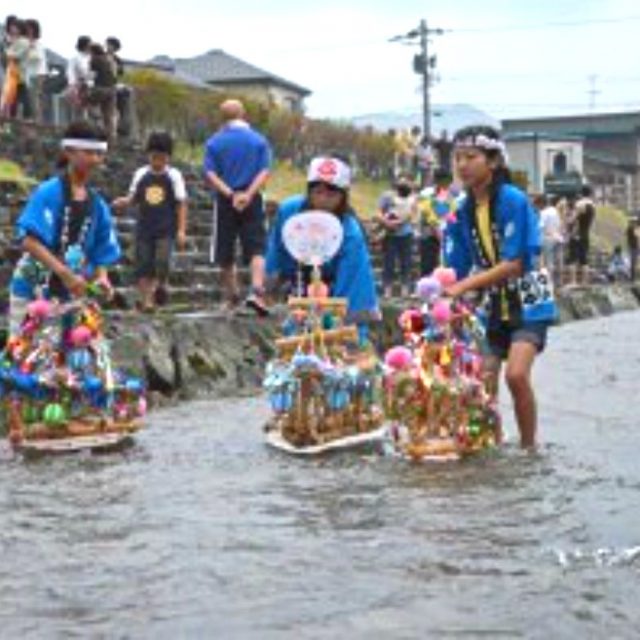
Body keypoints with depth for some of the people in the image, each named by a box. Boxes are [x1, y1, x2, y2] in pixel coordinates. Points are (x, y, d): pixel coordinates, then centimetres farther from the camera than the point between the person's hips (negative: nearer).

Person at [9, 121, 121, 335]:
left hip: (69, 296, 5)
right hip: (32, 292, -5)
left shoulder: (97, 204, 8)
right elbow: (29, 241, -19)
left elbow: (101, 252, 11)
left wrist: (101, 277, -11)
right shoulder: (48, 193, -10)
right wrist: (65, 273, -28)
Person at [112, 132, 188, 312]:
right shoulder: (141, 174, 6)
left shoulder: (174, 176, -1)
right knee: (143, 266, 1)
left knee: (162, 262, -18)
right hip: (144, 227, 3)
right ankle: (146, 300, 10)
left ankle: (160, 284, 12)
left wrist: (181, 230, -5)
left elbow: (181, 204, 0)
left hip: (166, 229, -3)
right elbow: (134, 198, 15)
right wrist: (123, 202, -9)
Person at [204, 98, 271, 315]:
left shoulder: (214, 142, 2)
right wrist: (248, 194, -16)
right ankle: (257, 291, -23)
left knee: (225, 255, 11)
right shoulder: (259, 140, 3)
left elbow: (210, 174, -8)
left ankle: (232, 297, 20)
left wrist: (230, 194, -14)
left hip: (224, 201, 0)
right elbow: (264, 172, -8)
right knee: (256, 249, -3)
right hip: (252, 202, 0)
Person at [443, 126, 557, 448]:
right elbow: (457, 270, 4)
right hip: (490, 307, 6)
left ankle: (529, 448, -6)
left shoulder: (513, 201, -16)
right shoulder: (461, 211, 2)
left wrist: (464, 286, -27)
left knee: (516, 374, -23)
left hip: (527, 303, -6)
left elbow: (514, 265, -21)